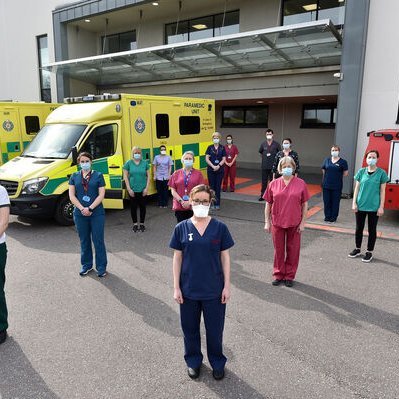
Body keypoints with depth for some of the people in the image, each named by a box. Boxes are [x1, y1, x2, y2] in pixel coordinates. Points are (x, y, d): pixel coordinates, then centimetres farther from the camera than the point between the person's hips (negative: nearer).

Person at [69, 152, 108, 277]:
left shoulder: (98, 175, 2)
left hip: (97, 213, -2)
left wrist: (90, 208, -13)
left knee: (98, 240, 1)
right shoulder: (74, 176, 8)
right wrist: (82, 209, -11)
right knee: (84, 241, 12)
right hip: (80, 214, 3)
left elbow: (101, 195, -4)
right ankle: (86, 265, 27)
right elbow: (71, 196, 2)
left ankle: (101, 267, 12)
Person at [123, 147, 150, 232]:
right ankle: (135, 224, 22)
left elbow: (148, 176, 4)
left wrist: (146, 188, -3)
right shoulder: (128, 163, 0)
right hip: (132, 190, 0)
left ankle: (142, 224, 22)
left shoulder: (145, 163, 2)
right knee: (133, 207, 7)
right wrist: (129, 189, -6)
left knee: (142, 206, 7)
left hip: (142, 189, 1)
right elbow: (125, 176, 0)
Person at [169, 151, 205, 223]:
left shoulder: (198, 173, 4)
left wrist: (190, 202, -11)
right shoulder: (176, 173, 8)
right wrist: (181, 201, -9)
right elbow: (173, 190, 4)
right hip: (179, 207, 1)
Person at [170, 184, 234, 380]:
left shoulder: (219, 227, -7)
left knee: (215, 328, 13)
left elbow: (225, 257, -2)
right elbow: (177, 258, -1)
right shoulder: (181, 228, -5)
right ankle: (193, 361, 41)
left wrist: (227, 286, -3)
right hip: (189, 289, 1)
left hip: (214, 290, -1)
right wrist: (176, 287, -2)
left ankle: (217, 362, 38)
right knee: (190, 327, 16)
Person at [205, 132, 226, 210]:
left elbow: (224, 159, 0)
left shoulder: (222, 148, 4)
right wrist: (213, 166, -15)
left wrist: (218, 166, -16)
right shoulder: (210, 147, 3)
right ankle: (212, 203, 10)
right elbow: (207, 158, -3)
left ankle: (217, 204, 8)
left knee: (218, 186, 3)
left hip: (220, 170, 0)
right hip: (211, 170, 0)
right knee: (212, 186, 3)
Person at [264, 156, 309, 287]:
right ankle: (278, 275, 28)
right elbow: (268, 204, 4)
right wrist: (267, 222, 2)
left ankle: (289, 276, 27)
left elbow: (305, 204, 0)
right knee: (278, 250, 12)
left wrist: (302, 223, -3)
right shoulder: (273, 184, -1)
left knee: (293, 250, 10)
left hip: (294, 223, -1)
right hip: (277, 223, 1)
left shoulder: (300, 184, -3)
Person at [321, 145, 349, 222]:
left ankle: (333, 217, 15)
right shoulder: (327, 160, 8)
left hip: (337, 186, -3)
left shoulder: (343, 162, -2)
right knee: (327, 201, 8)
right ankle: (327, 216, 20)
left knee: (335, 202, 4)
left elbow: (345, 173, 0)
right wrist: (329, 176, 8)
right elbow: (323, 170, 15)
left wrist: (337, 176, 4)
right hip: (326, 185, 3)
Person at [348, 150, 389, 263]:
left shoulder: (381, 173, -4)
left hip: (374, 207, -2)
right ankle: (358, 249, 29)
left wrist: (381, 207, -7)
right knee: (359, 228, 13)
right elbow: (357, 188, 5)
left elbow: (382, 191, -3)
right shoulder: (361, 171, 2)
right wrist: (354, 203, -1)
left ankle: (369, 252, 21)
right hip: (360, 206, 2)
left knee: (372, 230, 8)